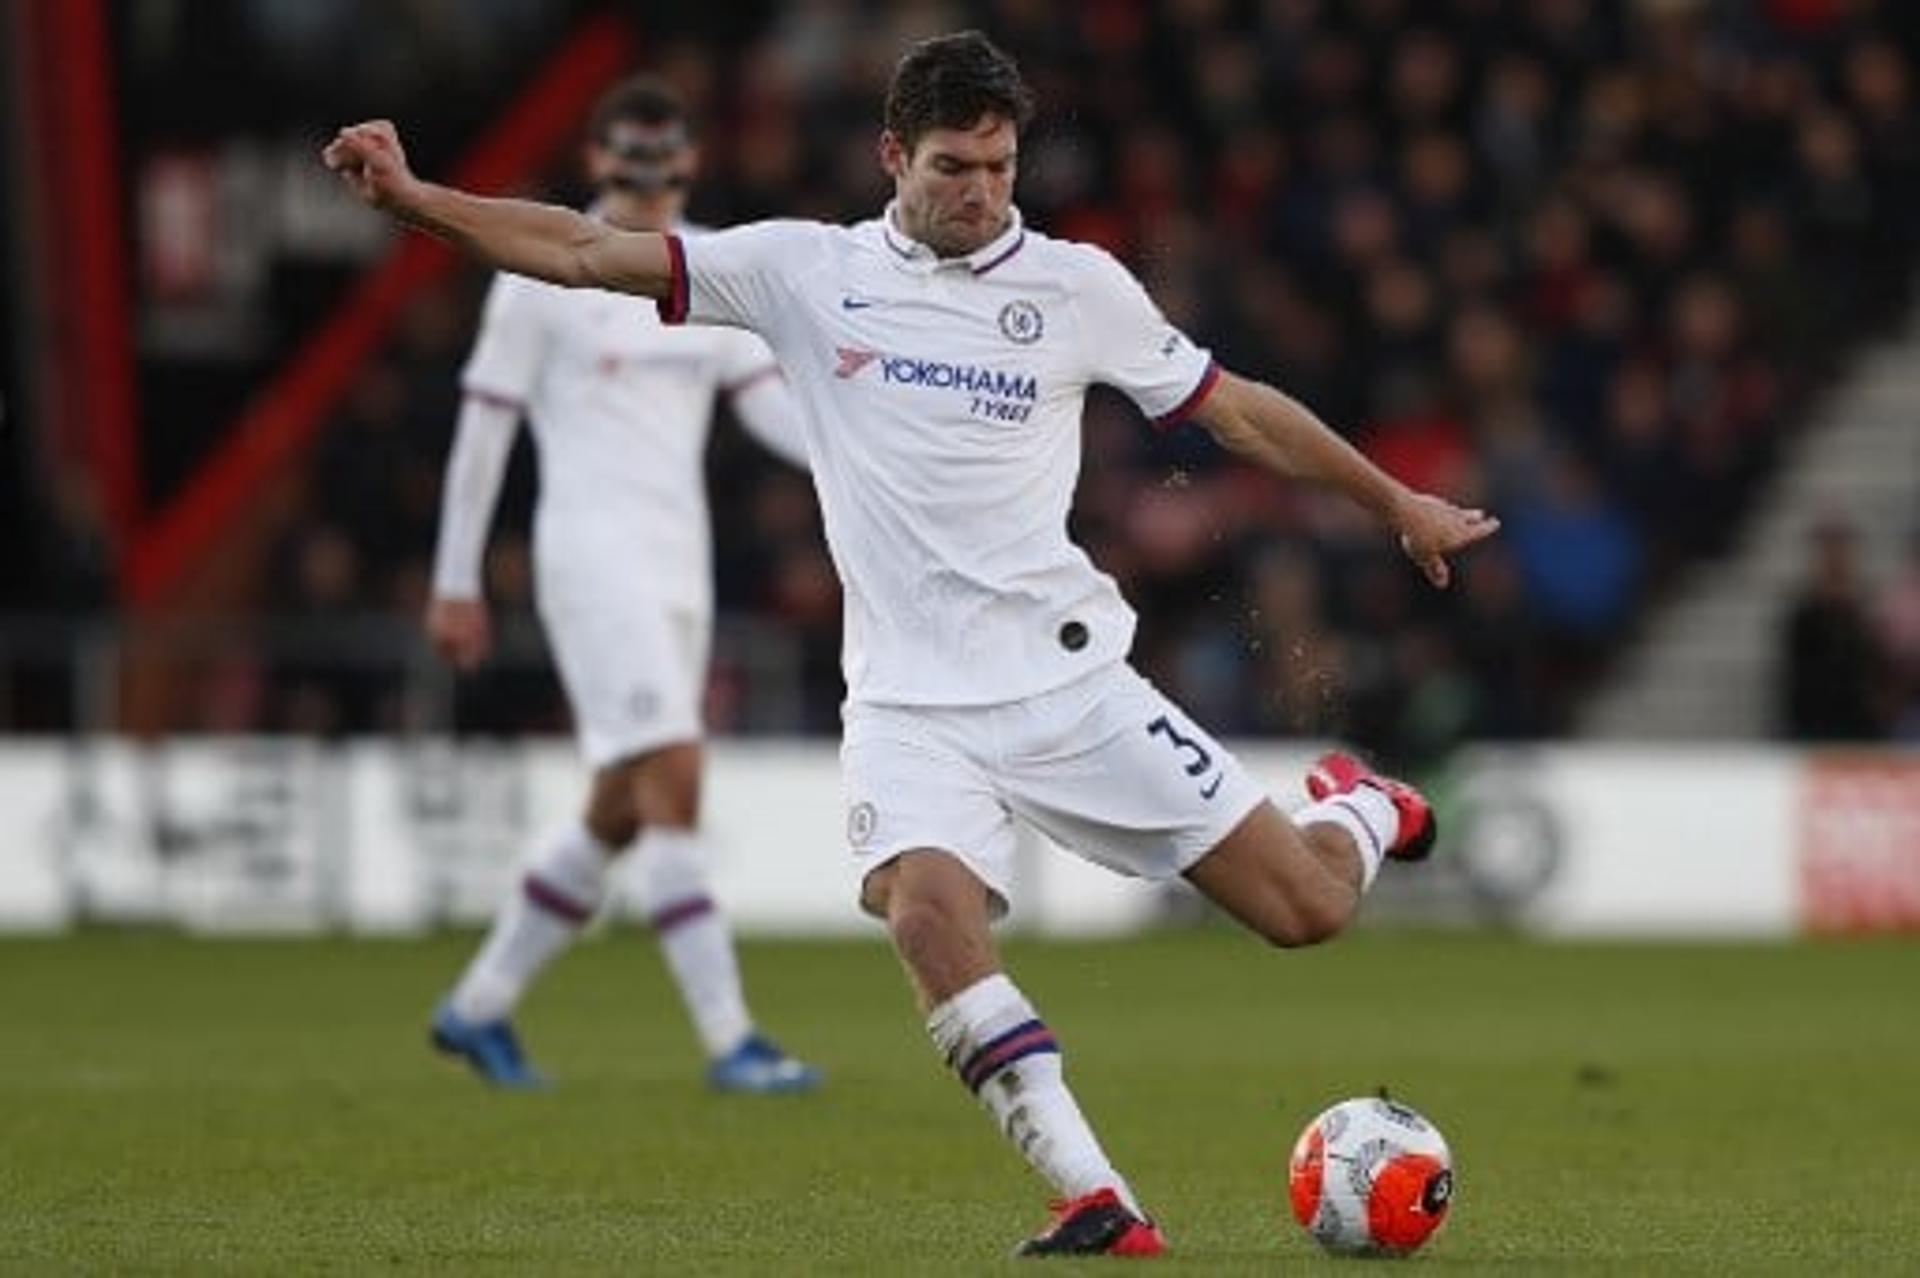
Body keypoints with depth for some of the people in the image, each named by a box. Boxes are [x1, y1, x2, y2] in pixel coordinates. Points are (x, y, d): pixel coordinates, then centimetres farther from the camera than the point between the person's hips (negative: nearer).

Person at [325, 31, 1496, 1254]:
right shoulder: (804, 270, 2)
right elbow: (584, 254, 2)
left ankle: (1359, 810, 37)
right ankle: (1097, 1200, -29)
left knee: (1306, 909, -3)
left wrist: (1398, 502, 18)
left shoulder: (1078, 285, 1)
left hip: (1070, 680, 0)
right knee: (925, 901, -32)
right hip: (911, 705, 0)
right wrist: (411, 196, -7)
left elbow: (1238, 408, 13)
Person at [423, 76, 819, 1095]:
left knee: (621, 813, 10)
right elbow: (482, 428, -2)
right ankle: (730, 1041, -18)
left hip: (681, 567, 7)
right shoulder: (542, 276, -4)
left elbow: (768, 403, 11)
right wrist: (454, 582, -2)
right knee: (672, 784, -16)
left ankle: (477, 1006, 24)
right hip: (593, 554, -7)